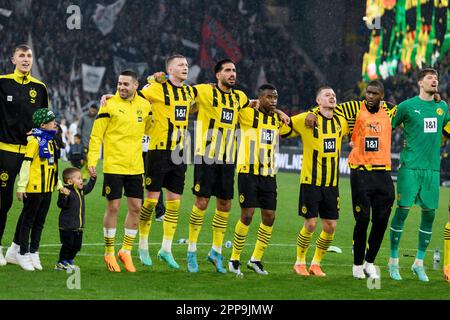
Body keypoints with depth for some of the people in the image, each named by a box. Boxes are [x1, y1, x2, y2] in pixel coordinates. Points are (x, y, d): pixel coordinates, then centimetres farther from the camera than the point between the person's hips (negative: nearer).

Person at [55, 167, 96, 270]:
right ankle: (61, 263, 8)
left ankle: (69, 261, 27)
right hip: (67, 226, -8)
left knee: (77, 245, 12)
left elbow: (88, 188, 30)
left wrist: (93, 178, 22)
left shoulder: (81, 190, 9)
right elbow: (61, 204, -24)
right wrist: (64, 196, -40)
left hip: (78, 226, 8)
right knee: (67, 244, -4)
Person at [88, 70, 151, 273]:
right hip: (113, 165, -4)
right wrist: (92, 160, -12)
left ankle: (126, 251, 18)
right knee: (113, 207, -1)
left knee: (136, 207, 4)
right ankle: (109, 253, 11)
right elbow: (96, 135, -6)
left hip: (135, 167, 4)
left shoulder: (144, 105, 7)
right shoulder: (110, 104, -6)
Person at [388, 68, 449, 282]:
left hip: (432, 168, 4)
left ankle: (419, 263, 14)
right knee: (402, 210, -5)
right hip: (410, 166, -4)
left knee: (429, 214, 4)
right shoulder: (407, 106, -2)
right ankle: (393, 262, 4)